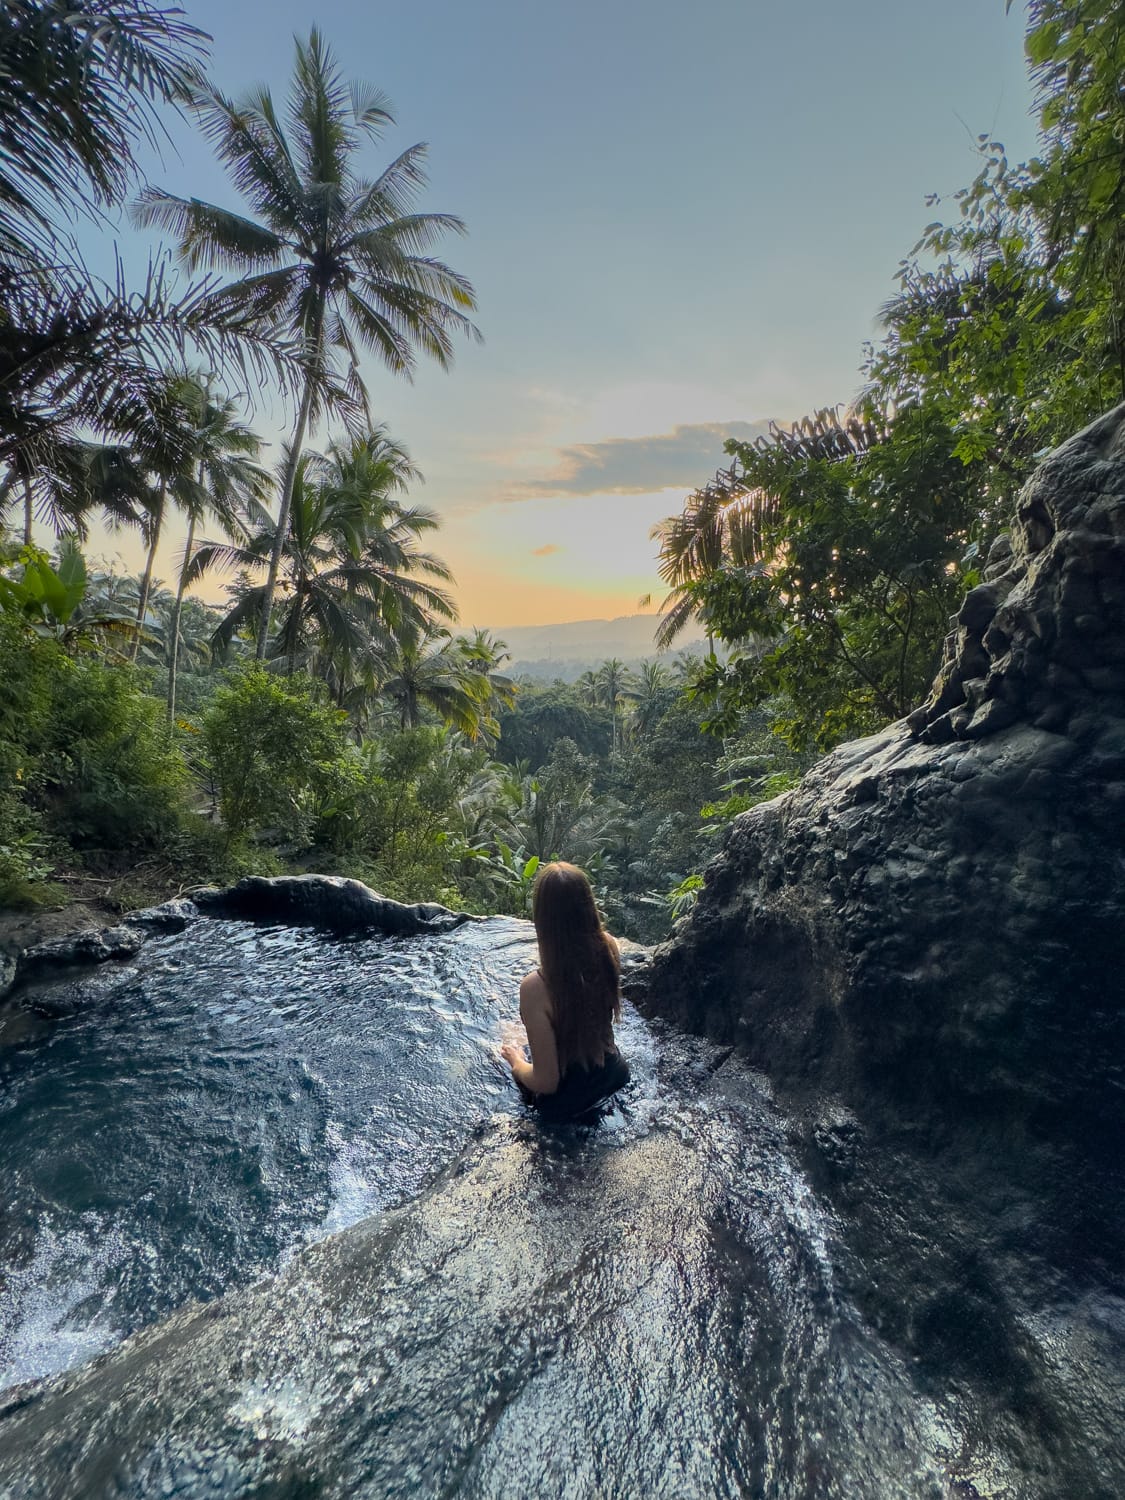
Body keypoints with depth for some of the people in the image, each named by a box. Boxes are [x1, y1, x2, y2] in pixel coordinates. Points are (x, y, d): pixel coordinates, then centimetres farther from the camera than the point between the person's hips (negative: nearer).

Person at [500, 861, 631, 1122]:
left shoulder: (536, 987, -38)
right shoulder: (608, 947, -22)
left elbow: (546, 1082, -26)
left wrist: (517, 1063, -6)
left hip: (566, 1100, -3)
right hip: (614, 1073, 3)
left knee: (521, 1068, 31)